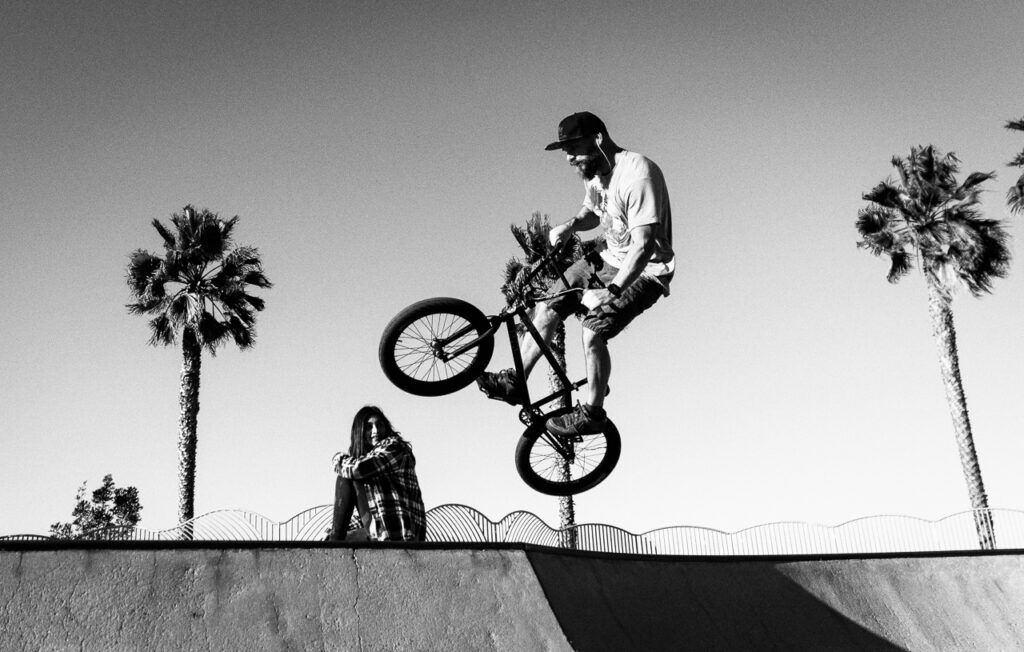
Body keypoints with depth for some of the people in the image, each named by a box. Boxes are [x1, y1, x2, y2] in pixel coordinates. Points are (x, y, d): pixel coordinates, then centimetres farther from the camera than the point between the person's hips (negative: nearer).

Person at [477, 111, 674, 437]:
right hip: (609, 258, 9)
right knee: (548, 306, 2)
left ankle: (592, 414, -3)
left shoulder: (638, 174, -27)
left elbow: (644, 245, -32)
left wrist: (611, 290, -38)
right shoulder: (593, 170, 0)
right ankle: (516, 382, 15)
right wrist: (570, 225, -4)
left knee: (593, 331, -22)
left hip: (643, 270, -9)